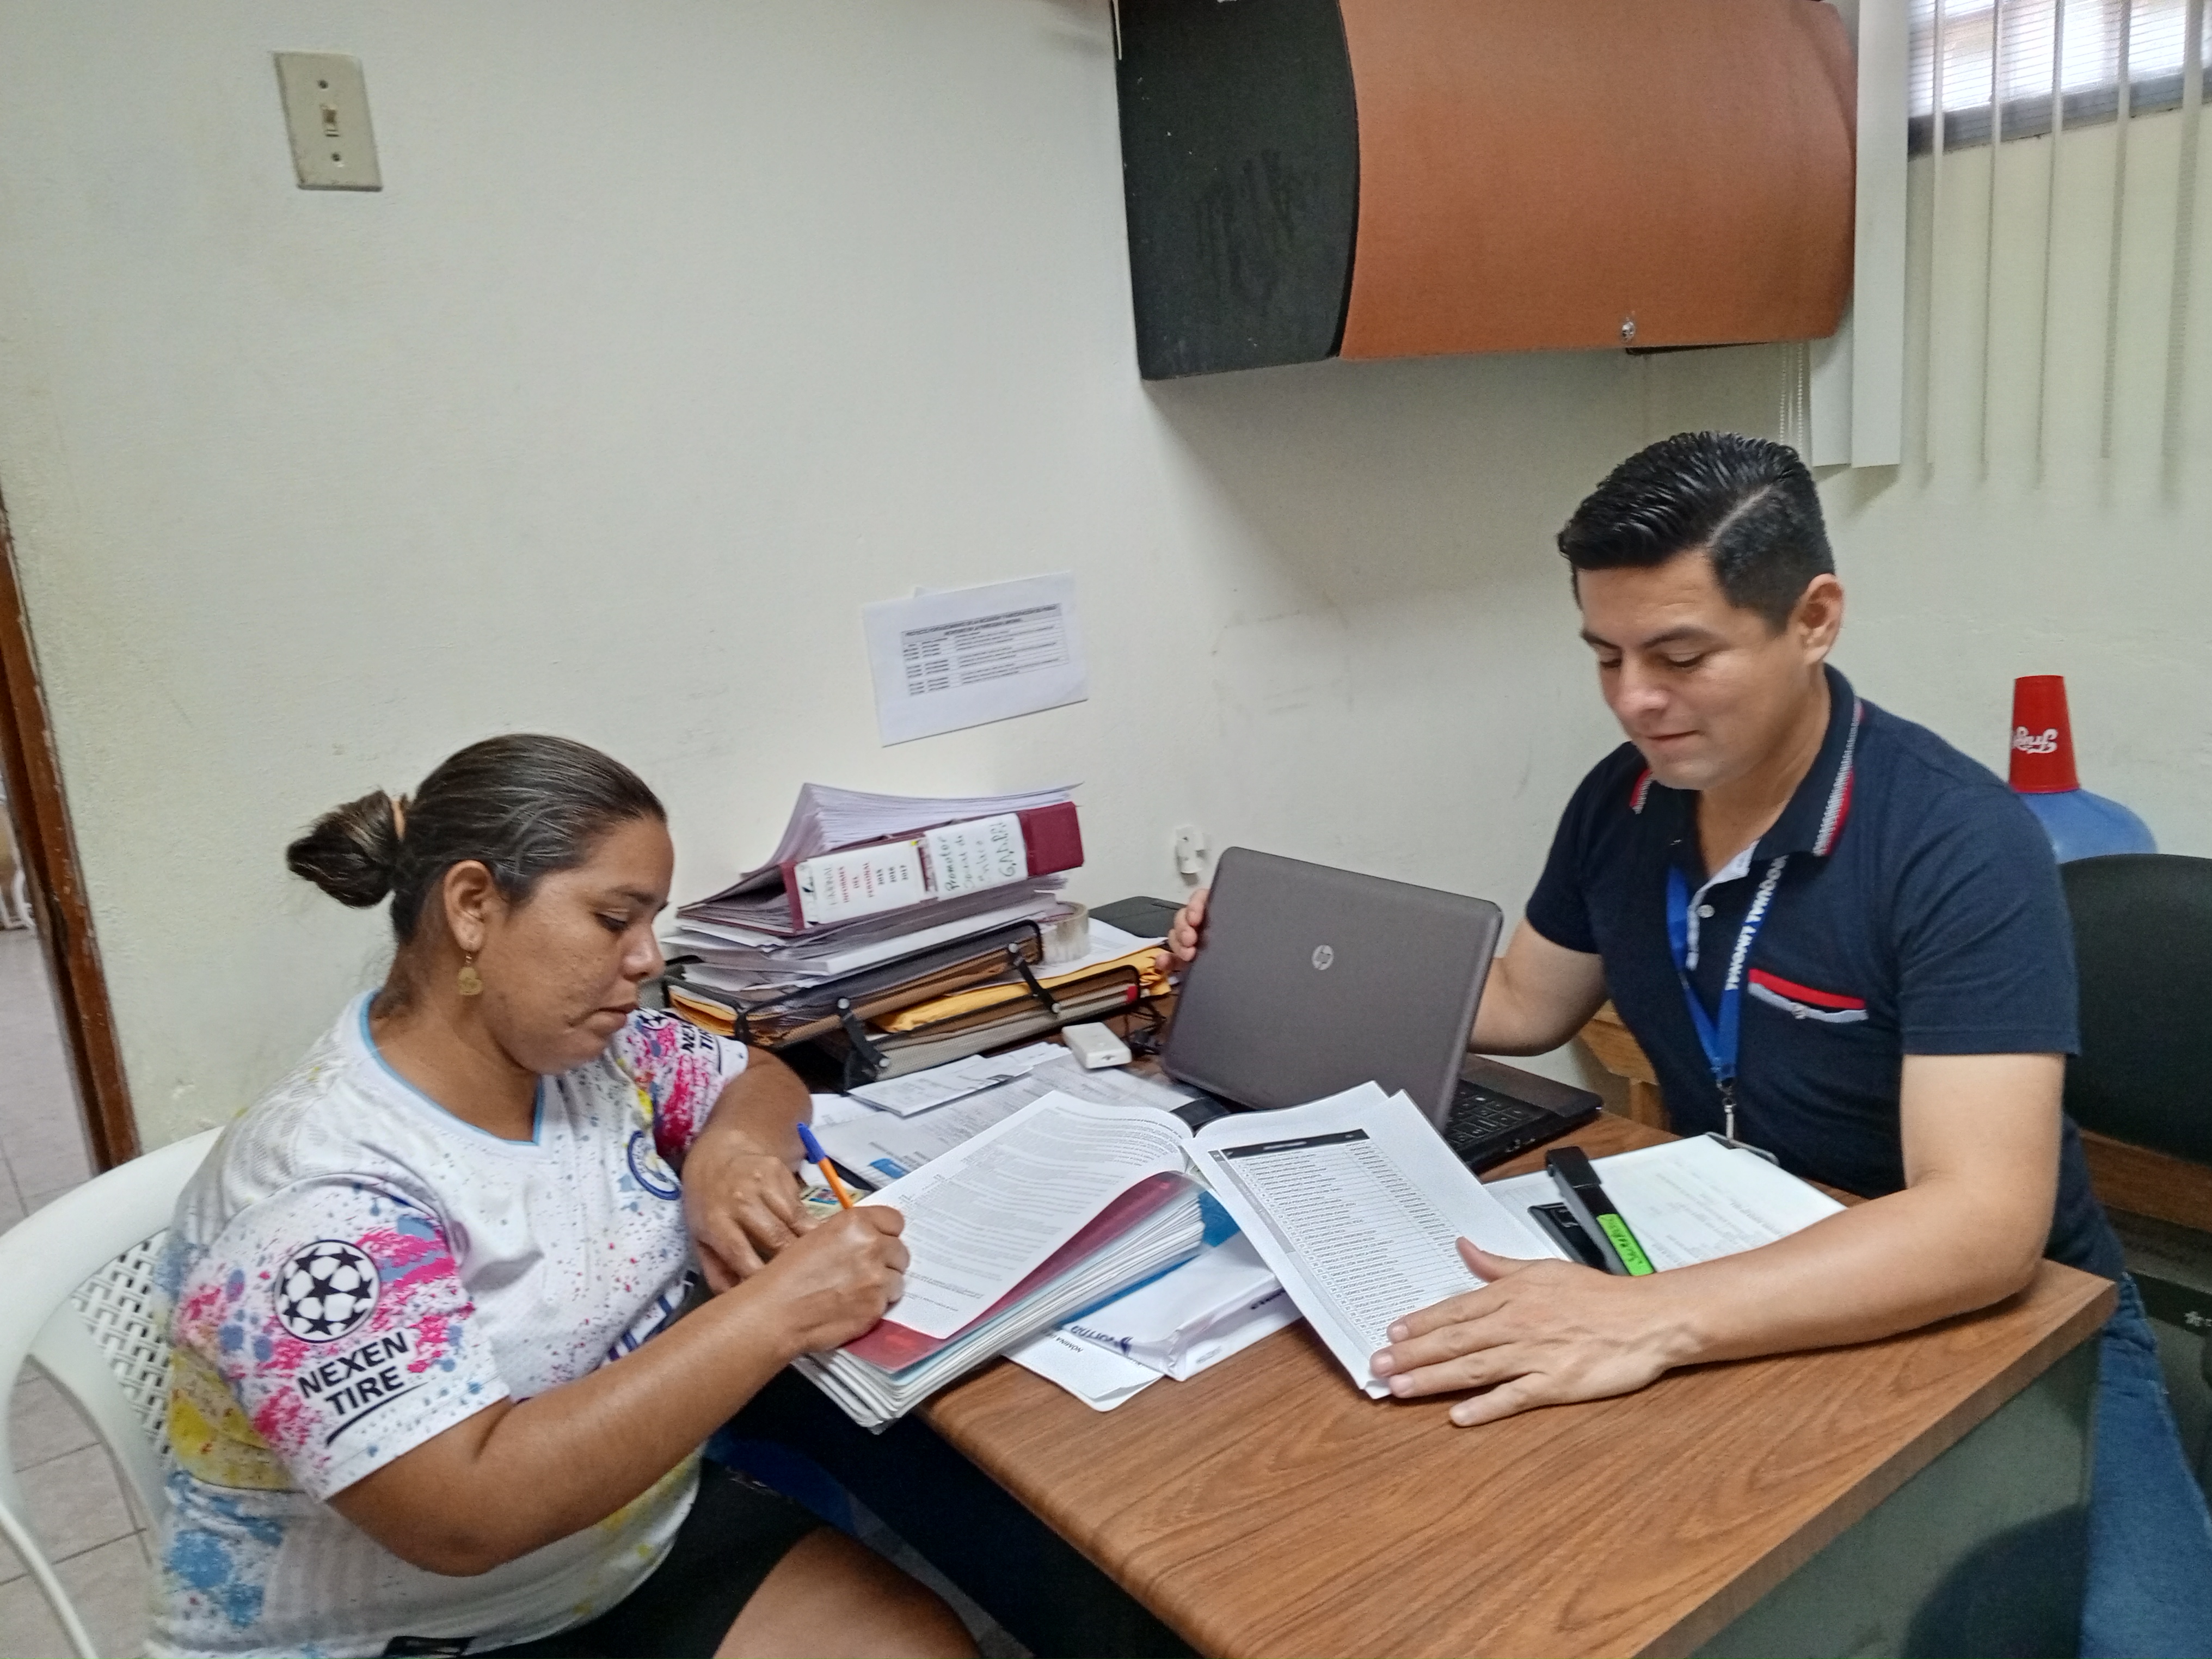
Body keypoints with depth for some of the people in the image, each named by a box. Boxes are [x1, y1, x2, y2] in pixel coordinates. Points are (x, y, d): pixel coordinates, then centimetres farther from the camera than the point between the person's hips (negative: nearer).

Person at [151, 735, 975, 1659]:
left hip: (640, 1539, 7)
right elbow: (469, 1514, -31)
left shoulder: (586, 1049, -5)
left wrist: (732, 1146, -12)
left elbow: (761, 1080, 12)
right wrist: (773, 1312, -33)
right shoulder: (323, 1194, -25)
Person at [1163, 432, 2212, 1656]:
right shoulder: (1621, 802, -5)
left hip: (2000, 1316, -4)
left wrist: (1652, 1320, -45)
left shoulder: (1959, 845, -24)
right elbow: (1523, 1004, 10)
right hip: (1744, 1294, 4)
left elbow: (1982, 1223, -33)